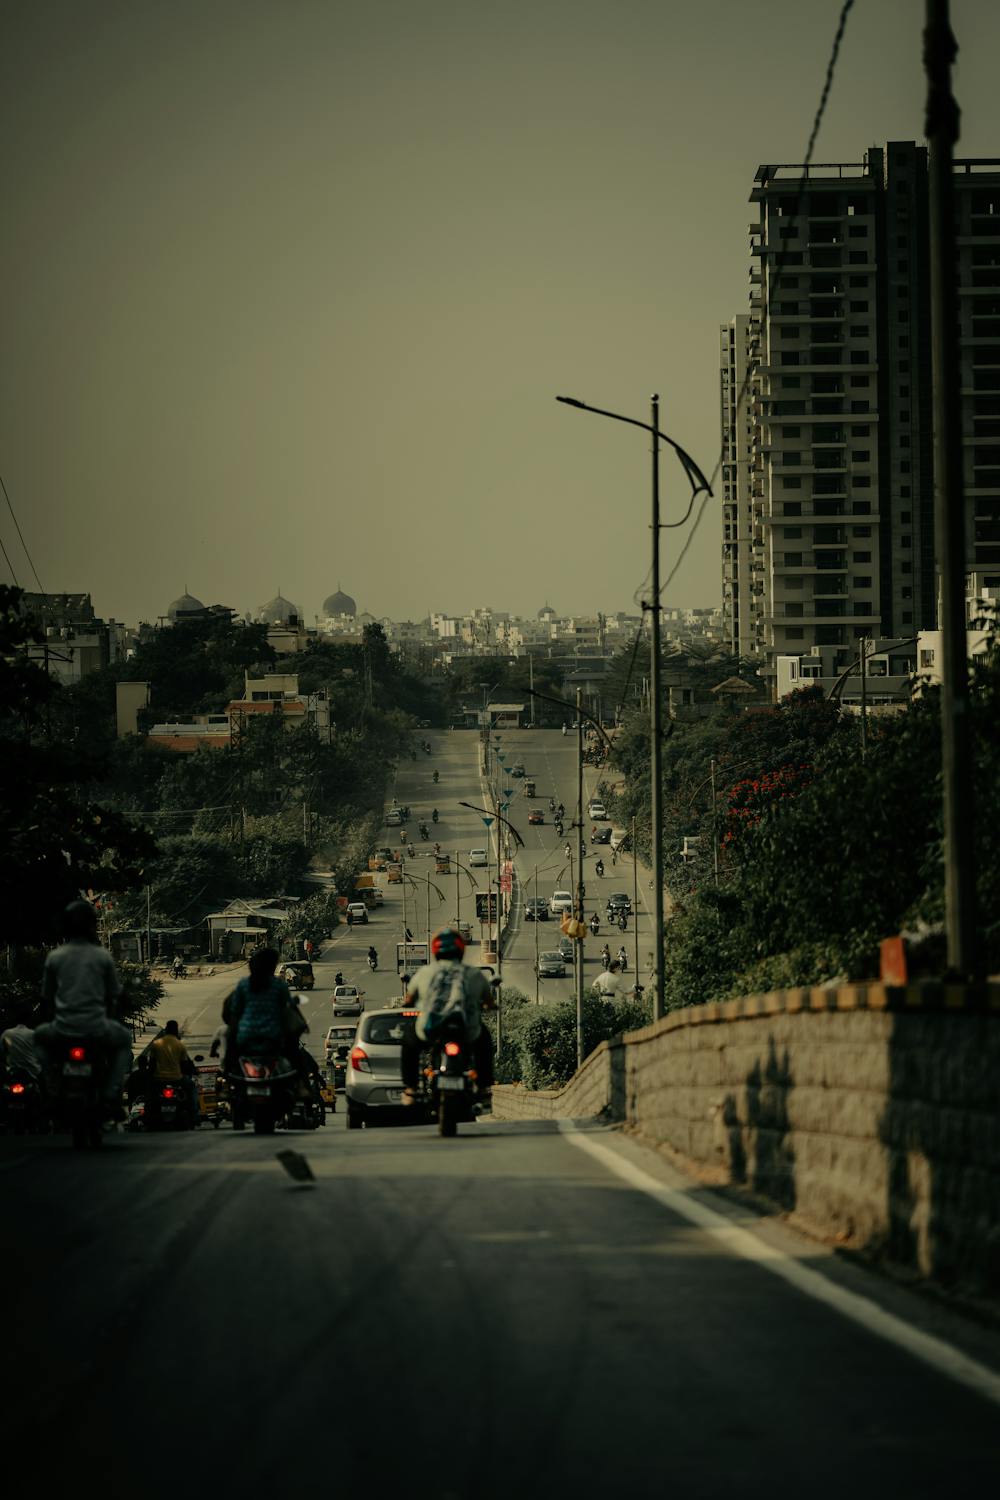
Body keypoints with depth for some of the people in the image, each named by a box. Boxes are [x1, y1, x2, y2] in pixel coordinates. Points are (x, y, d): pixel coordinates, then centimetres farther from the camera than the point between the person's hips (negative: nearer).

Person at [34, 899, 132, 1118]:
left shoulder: (54, 957, 3)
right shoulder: (103, 956, 0)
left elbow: (46, 998, 9)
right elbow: (113, 995, 7)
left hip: (63, 1029, 1)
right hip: (96, 1029, -1)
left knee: (41, 1035, 35)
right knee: (124, 1039, 30)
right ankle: (112, 1095, 12)